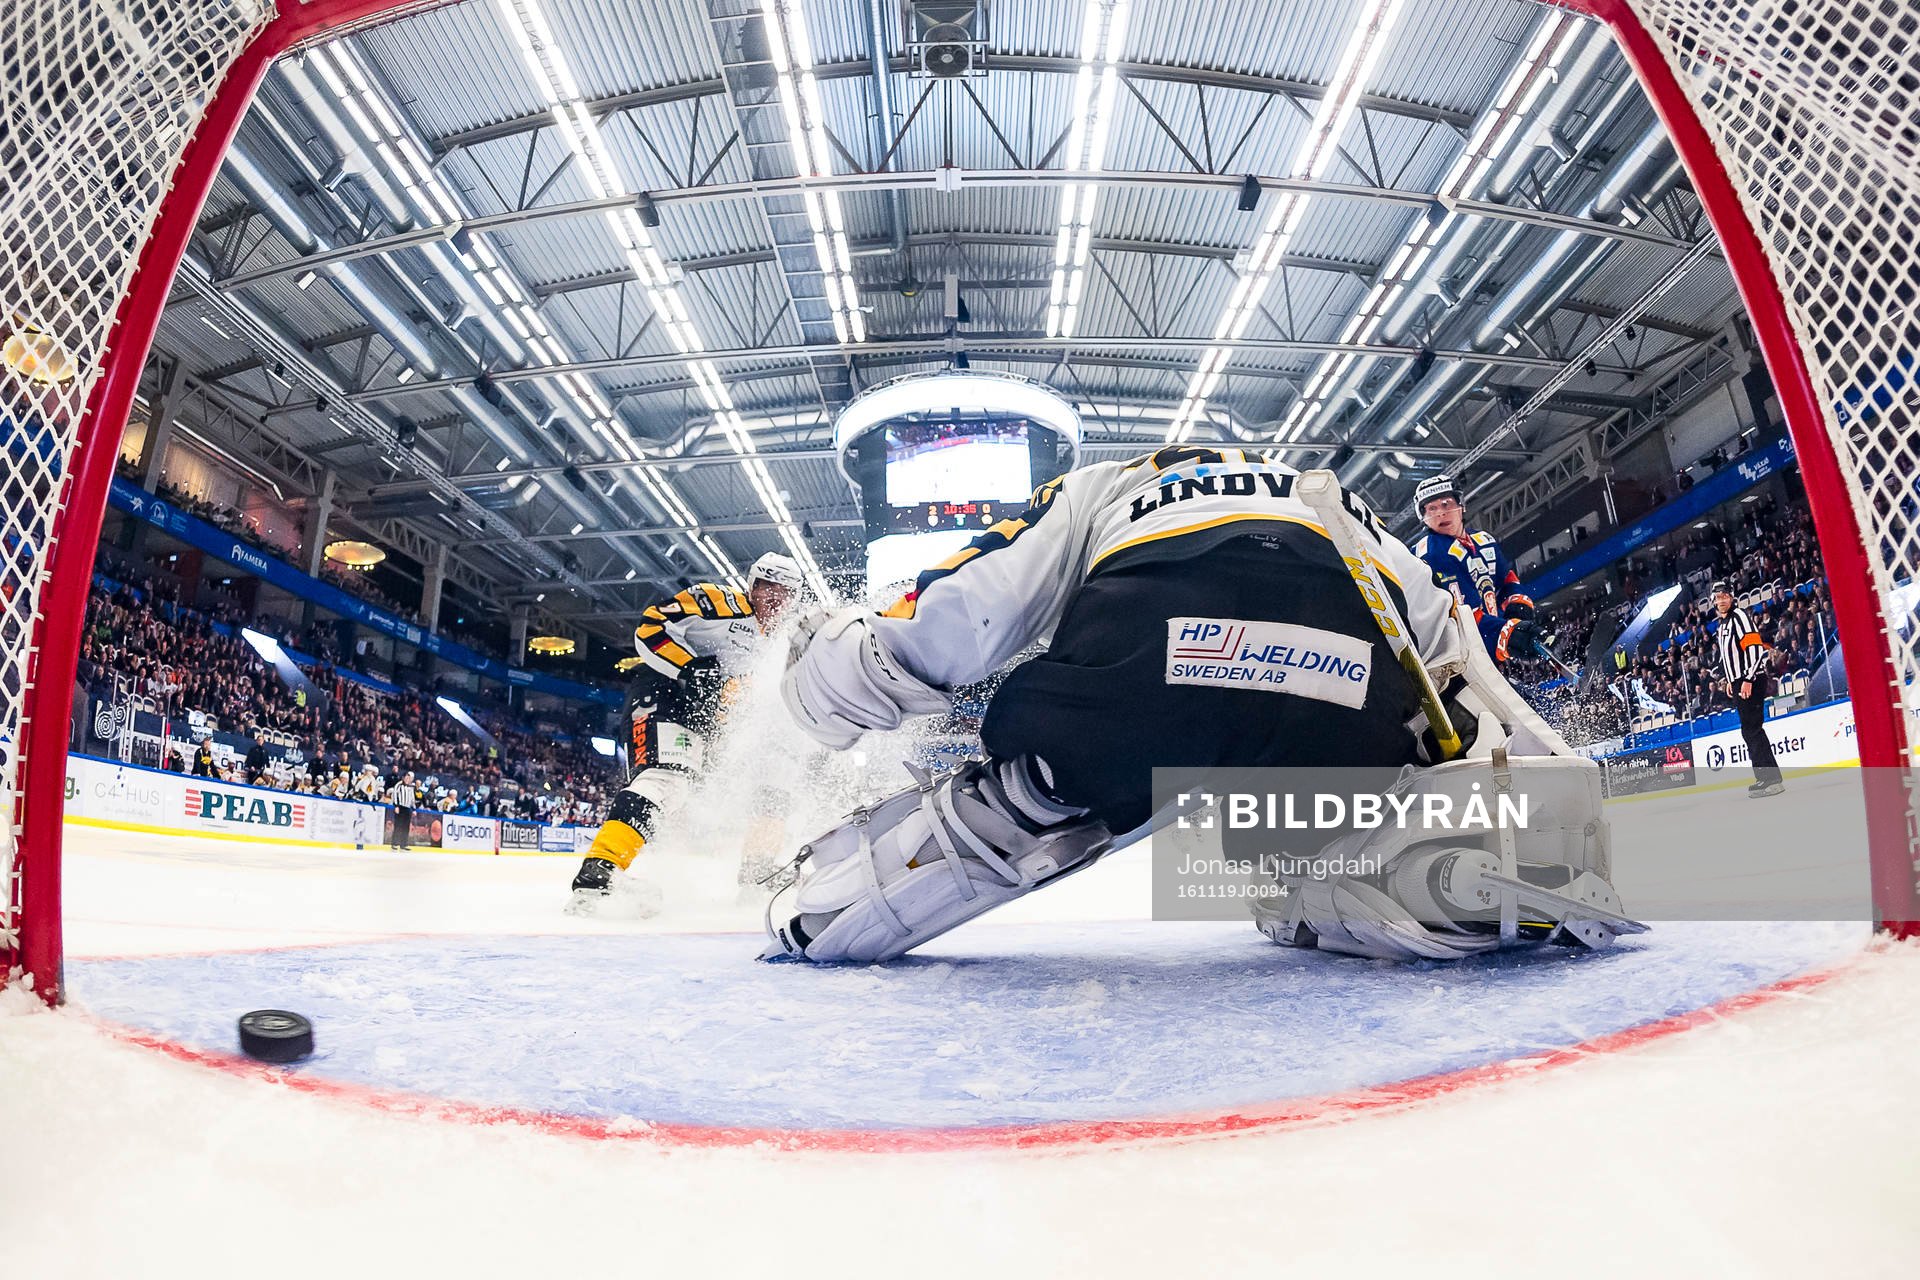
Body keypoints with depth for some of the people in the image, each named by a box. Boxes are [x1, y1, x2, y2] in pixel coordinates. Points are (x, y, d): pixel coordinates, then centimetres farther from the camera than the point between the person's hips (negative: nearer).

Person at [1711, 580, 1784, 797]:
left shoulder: (1739, 616, -8)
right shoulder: (1722, 626, 21)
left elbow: (1754, 647, -18)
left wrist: (1748, 679, -22)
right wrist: (1727, 680, 23)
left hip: (1751, 681, -10)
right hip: (1739, 683, 10)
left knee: (1751, 729, -13)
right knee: (1749, 730, 11)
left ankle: (1772, 779, -14)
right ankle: (1764, 777, 15)